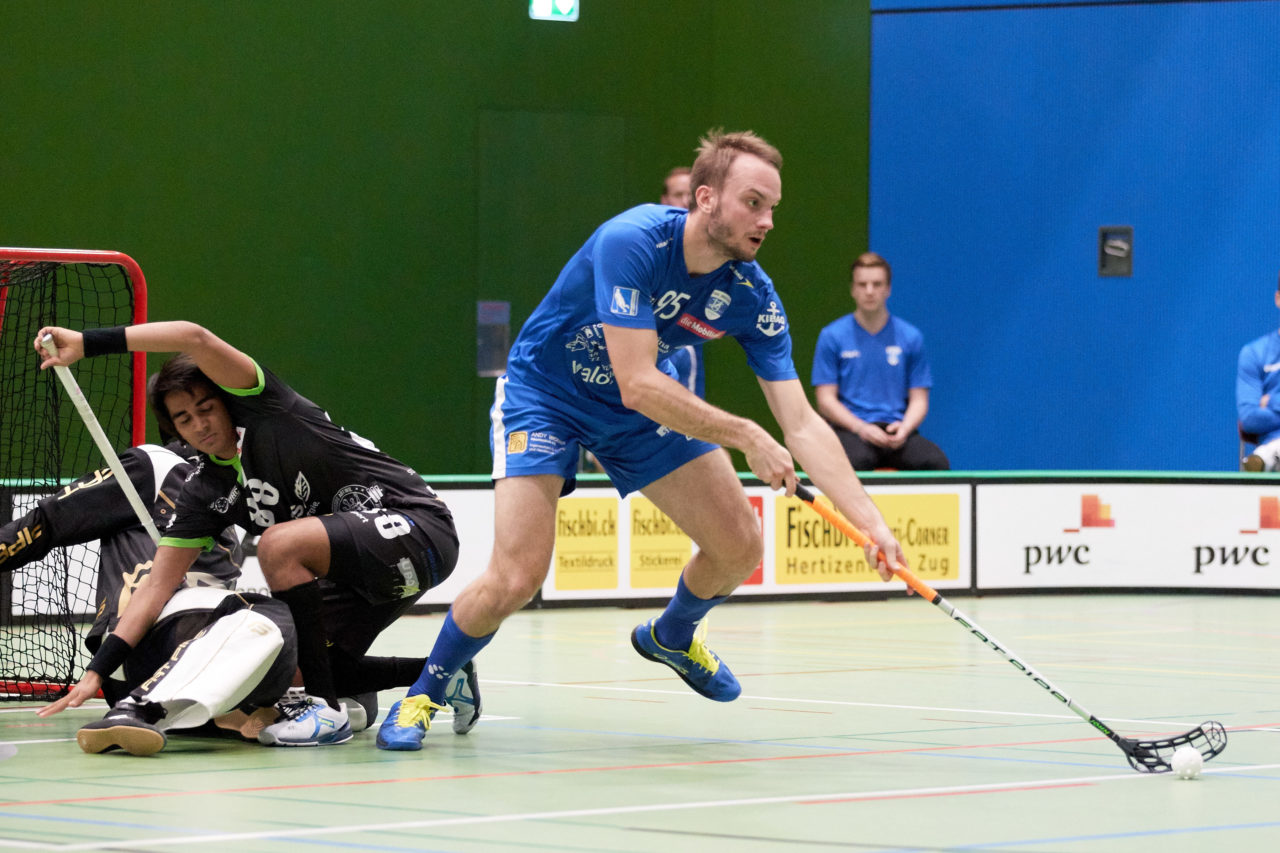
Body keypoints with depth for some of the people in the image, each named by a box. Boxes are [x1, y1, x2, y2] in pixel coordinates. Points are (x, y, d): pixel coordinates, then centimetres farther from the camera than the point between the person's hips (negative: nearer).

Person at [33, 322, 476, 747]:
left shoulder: (261, 409, -11)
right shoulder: (206, 492, 5)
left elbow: (196, 338, -28)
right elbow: (158, 582, 2)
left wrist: (89, 342, -30)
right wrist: (98, 669, -8)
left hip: (420, 529, -9)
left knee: (279, 544, -27)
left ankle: (324, 708, -19)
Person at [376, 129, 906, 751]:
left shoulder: (753, 296, -17)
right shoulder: (632, 242, -34)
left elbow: (801, 425, -17)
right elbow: (637, 384, -36)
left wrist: (872, 524, -27)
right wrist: (745, 436, -32)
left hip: (641, 414, 6)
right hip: (544, 394, -5)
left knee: (739, 546, -1)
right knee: (516, 578, -20)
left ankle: (671, 636, 33)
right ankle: (427, 688, 8)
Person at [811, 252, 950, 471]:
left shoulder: (911, 337, 11)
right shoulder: (831, 336, 6)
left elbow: (919, 399, 11)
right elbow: (826, 400, 2)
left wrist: (904, 428, -11)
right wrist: (861, 428, -14)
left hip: (898, 431, 2)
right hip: (849, 430, -2)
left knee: (936, 461, -31)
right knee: (856, 460, -39)